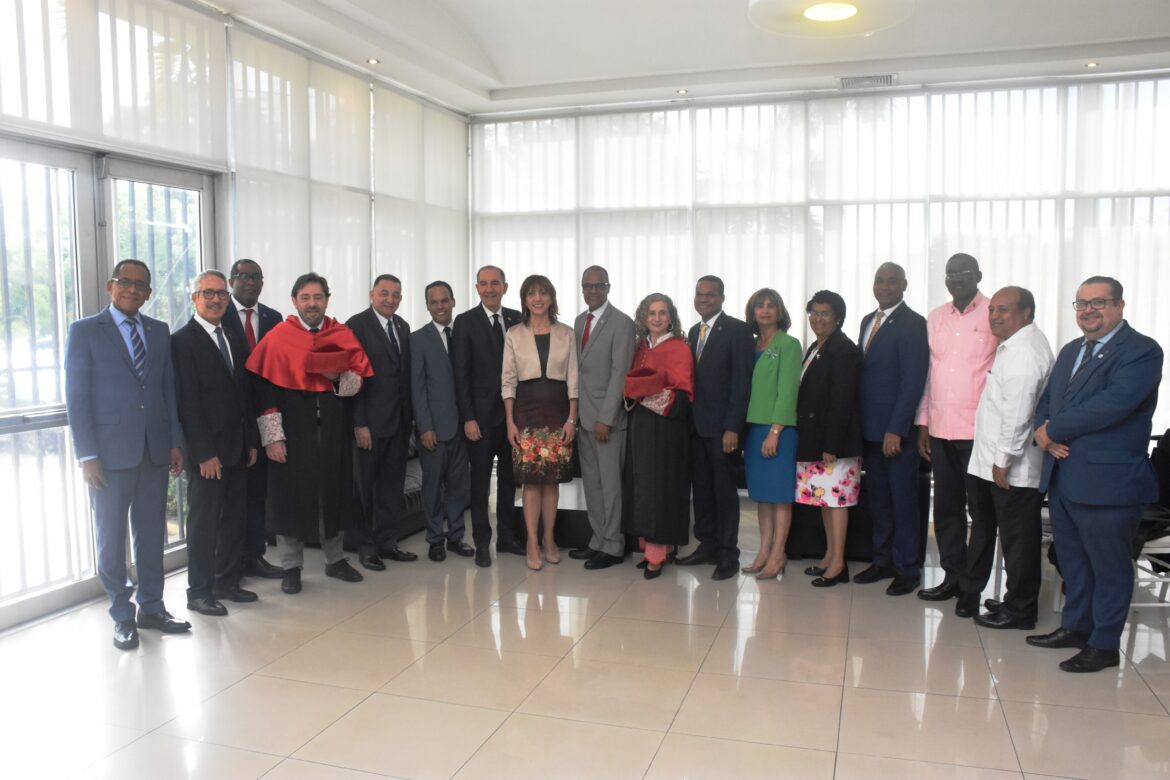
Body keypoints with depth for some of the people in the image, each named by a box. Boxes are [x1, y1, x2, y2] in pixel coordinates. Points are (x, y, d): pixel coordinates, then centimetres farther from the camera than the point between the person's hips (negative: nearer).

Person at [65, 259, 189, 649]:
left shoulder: (160, 332, 10)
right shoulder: (84, 331, -1)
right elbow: (77, 396, -4)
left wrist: (176, 441, 4)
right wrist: (86, 455, -10)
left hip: (155, 449, 4)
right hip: (111, 451, -3)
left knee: (152, 533, 11)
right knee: (113, 537, 6)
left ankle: (152, 607, 23)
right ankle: (122, 615, 18)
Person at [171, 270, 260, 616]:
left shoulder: (233, 340, 14)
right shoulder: (183, 341, -9)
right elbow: (187, 402, -14)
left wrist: (252, 441, 11)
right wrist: (204, 453, -17)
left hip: (236, 447, 7)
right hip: (207, 451, -7)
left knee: (235, 519, 12)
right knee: (204, 521, 2)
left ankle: (227, 582, 24)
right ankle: (199, 592, 12)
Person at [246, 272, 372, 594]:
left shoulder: (344, 335, 6)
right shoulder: (277, 337, -3)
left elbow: (359, 377, 7)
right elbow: (265, 388, -7)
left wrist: (339, 376, -15)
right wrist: (273, 436, -12)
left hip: (334, 429, 3)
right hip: (293, 429, -3)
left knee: (334, 492, 10)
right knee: (291, 494, 3)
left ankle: (335, 559, 26)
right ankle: (291, 567, 16)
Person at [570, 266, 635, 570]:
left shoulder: (621, 323, -9)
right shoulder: (579, 321, 14)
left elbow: (619, 373, -14)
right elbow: (578, 367, 14)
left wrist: (605, 418, -17)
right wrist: (575, 410, 7)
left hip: (607, 417, -7)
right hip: (583, 415, 7)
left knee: (610, 483, 0)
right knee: (591, 482, 12)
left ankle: (613, 546, 10)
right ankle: (598, 540, 21)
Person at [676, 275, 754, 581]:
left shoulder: (737, 330, -7)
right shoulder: (694, 332, 15)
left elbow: (742, 381, -12)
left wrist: (732, 428, -17)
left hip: (722, 426, -6)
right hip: (697, 425, 6)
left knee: (724, 490, 1)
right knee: (701, 488, 11)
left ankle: (728, 555, 10)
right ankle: (707, 545, 22)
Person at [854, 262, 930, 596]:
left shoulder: (912, 323, -11)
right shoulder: (868, 321, 14)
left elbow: (913, 380, -16)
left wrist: (896, 429, -20)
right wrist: (860, 423, 9)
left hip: (896, 430, -7)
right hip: (870, 429, 7)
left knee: (903, 500, 2)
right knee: (877, 498, 14)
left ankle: (907, 569, 13)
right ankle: (883, 560, 25)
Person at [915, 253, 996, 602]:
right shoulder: (935, 318, 12)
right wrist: (923, 423, 10)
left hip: (978, 430, -5)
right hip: (940, 429, 5)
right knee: (946, 506, 11)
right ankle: (952, 576, 22)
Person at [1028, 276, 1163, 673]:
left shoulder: (1142, 351, -12)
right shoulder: (1071, 351, 14)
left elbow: (1112, 405, -25)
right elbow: (1046, 401, 15)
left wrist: (1054, 429, -15)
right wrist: (1044, 432, -7)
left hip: (1107, 481, -8)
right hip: (1061, 475, 8)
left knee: (1109, 565, 6)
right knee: (1072, 561, 20)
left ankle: (1104, 645, 19)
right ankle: (1075, 627, 35)